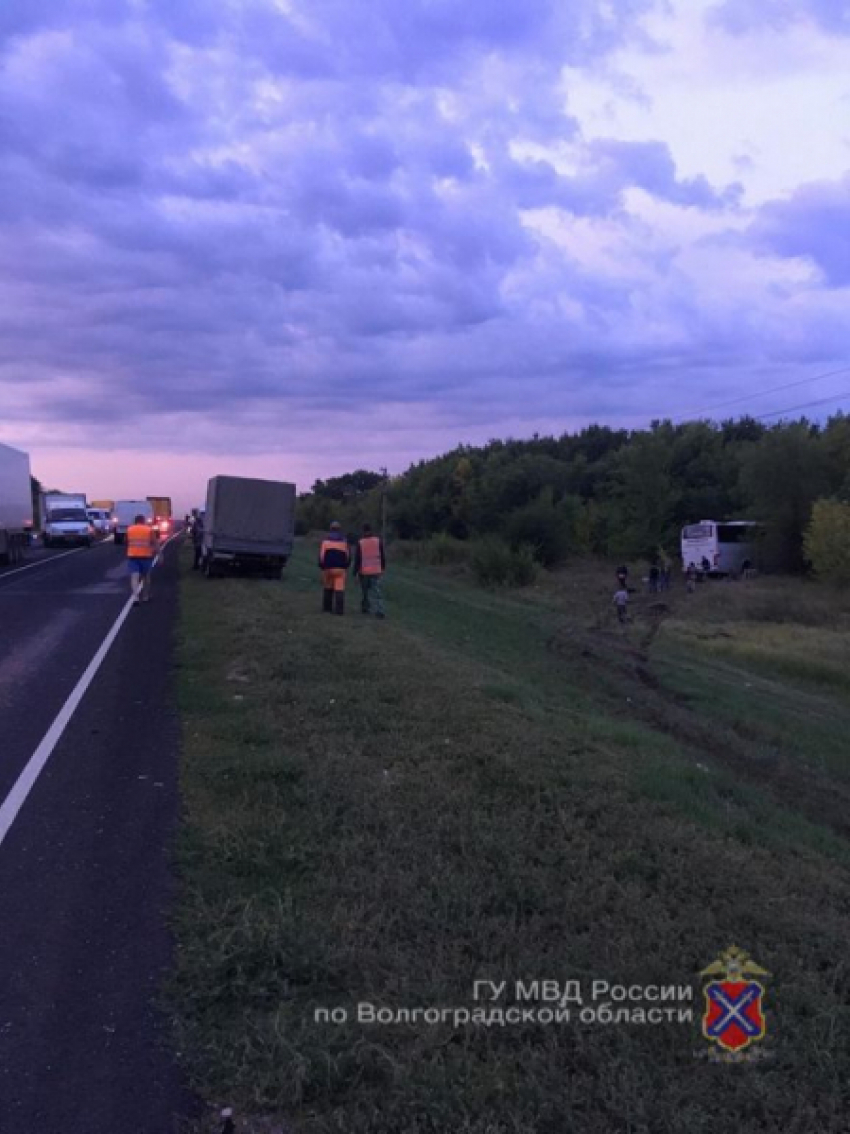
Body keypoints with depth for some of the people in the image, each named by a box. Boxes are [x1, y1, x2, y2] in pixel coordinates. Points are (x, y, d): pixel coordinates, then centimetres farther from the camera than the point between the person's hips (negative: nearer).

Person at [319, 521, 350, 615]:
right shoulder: (344, 541, 3)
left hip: (328, 568, 1)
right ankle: (339, 610, -11)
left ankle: (327, 608, 16)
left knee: (328, 589, 15)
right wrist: (346, 566, 17)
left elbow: (321, 555, -2)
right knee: (339, 589, -4)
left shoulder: (325, 540, 1)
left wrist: (321, 567, 6)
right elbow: (347, 556, 4)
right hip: (340, 568, -1)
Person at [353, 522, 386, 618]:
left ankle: (366, 608, 25)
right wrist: (383, 568, 17)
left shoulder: (360, 542, -4)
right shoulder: (378, 540, -1)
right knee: (377, 592, -3)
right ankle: (379, 611, -16)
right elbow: (382, 556, 4)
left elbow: (357, 559, -4)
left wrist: (355, 572, 2)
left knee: (365, 591, 17)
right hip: (376, 571, 0)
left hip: (364, 571, 0)